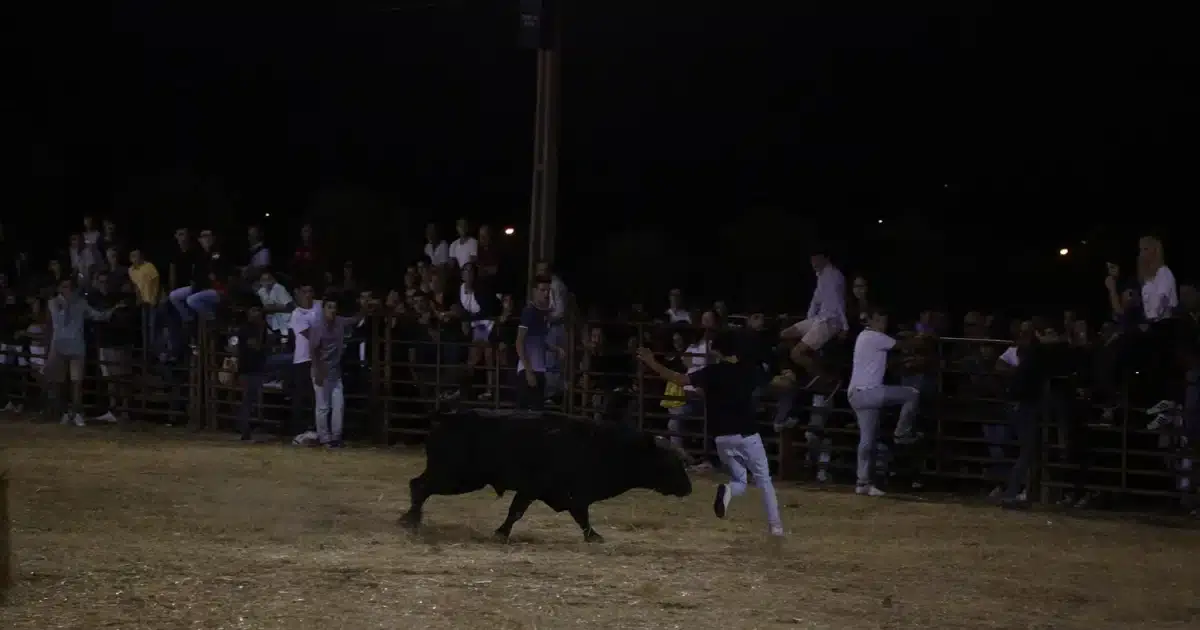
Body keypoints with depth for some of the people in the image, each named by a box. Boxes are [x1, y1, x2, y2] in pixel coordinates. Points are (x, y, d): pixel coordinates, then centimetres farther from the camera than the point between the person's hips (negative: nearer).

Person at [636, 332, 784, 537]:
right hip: (748, 435, 0)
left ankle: (728, 490, -21)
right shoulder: (750, 370, 2)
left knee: (739, 481, 15)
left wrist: (652, 363, -11)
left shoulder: (713, 372, -5)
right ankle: (776, 526, 4)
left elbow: (681, 380, -15)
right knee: (763, 480, 13)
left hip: (724, 437, 0)